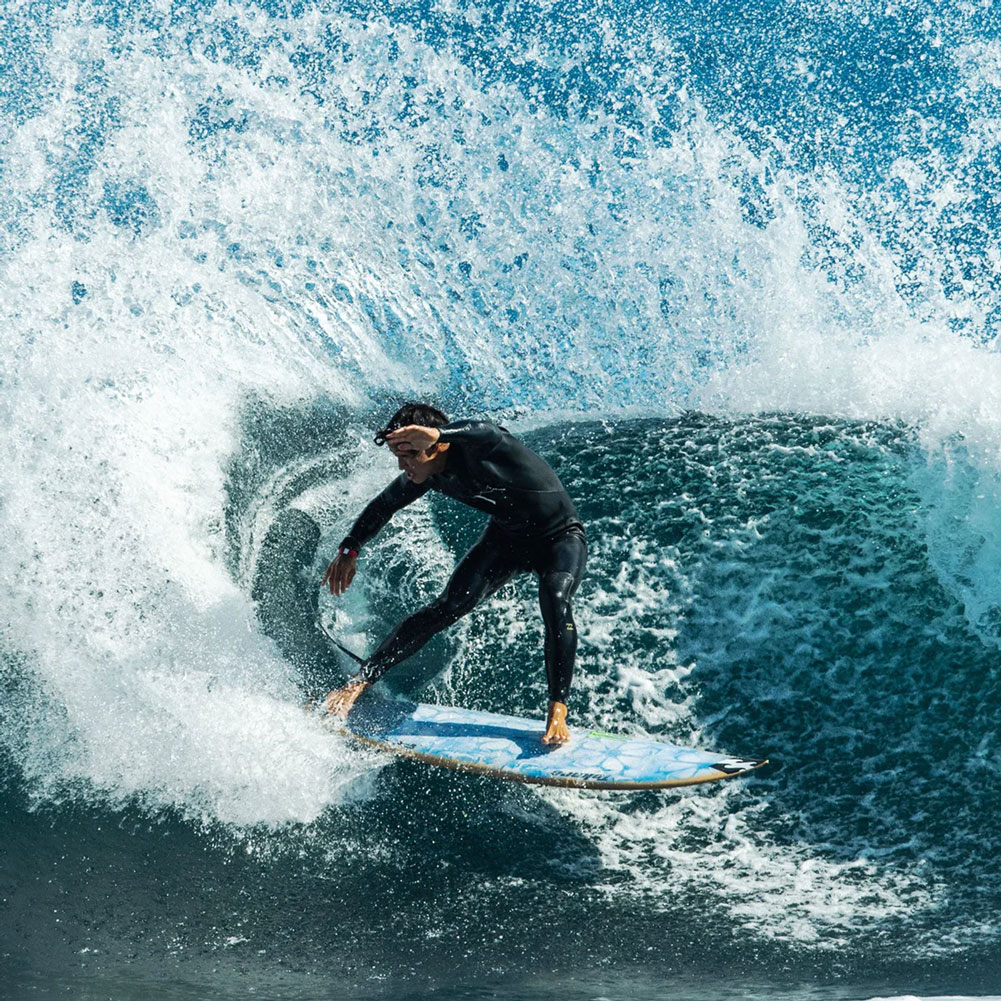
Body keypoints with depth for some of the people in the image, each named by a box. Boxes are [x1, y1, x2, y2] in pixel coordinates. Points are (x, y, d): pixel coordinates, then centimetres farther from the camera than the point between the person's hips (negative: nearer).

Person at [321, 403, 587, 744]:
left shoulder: (478, 449, -34)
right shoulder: (427, 475, -14)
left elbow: (483, 432, -61)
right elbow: (384, 506, 5)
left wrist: (437, 433, -79)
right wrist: (349, 549, -3)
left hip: (561, 537, -5)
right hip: (506, 536, 5)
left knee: (555, 601, -34)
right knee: (447, 607, -10)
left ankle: (558, 712, -27)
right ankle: (359, 682, -8)